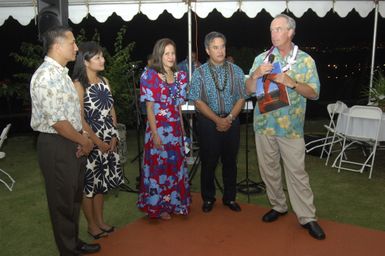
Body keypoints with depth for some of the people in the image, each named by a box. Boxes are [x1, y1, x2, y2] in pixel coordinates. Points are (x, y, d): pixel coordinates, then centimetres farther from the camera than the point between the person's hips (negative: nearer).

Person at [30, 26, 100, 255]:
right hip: (56, 145, -9)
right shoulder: (47, 76, -20)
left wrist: (82, 139, 3)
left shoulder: (61, 72, 11)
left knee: (75, 196, 20)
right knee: (63, 201, 7)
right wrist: (84, 141, -12)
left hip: (73, 143, 9)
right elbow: (57, 121, -24)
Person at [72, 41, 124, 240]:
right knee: (89, 182, 7)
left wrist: (114, 137, 0)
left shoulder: (104, 81, 8)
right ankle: (91, 225, 23)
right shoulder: (79, 85, -13)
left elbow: (111, 110, 10)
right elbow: (80, 119, -15)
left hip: (108, 140, 7)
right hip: (90, 141, -6)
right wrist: (98, 142, -14)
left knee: (101, 181, 16)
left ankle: (100, 220, 31)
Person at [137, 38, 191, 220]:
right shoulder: (150, 76, -7)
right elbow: (149, 108, -10)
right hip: (159, 128, -5)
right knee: (158, 166, 5)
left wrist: (182, 130, 10)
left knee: (176, 165, 13)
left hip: (176, 129, 6)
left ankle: (174, 202, 30)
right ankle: (158, 207, 21)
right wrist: (155, 134, -15)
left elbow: (178, 107, 12)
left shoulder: (179, 76, 9)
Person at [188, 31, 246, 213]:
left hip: (231, 121, 2)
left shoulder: (236, 71, 3)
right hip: (208, 122, -2)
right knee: (209, 162, 7)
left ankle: (230, 198, 27)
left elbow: (241, 98, 1)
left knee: (230, 161, 11)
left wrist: (229, 118, -13)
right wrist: (217, 120, -15)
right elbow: (198, 102, -8)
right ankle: (208, 198, 24)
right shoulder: (200, 73, -3)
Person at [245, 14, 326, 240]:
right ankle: (278, 206, 30)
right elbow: (249, 90, 4)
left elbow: (314, 93, -4)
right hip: (264, 124, 3)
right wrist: (255, 75, -16)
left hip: (291, 126, -3)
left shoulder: (305, 60, -1)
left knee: (297, 172, 0)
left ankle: (307, 217, 11)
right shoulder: (261, 59, 5)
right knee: (269, 170, 12)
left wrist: (291, 82, -19)